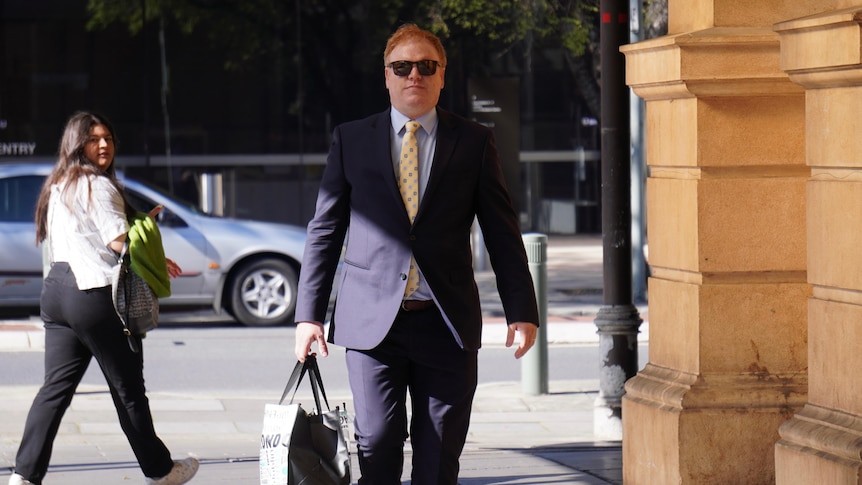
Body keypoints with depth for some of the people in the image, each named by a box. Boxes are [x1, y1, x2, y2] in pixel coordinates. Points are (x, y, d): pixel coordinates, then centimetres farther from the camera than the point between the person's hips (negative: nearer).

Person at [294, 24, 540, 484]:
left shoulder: (474, 143, 8)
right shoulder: (350, 140, 8)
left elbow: (503, 234, 8)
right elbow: (324, 232, 10)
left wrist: (522, 312, 2)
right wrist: (308, 314, 4)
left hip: (446, 325, 0)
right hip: (372, 323, 0)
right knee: (377, 446, -8)